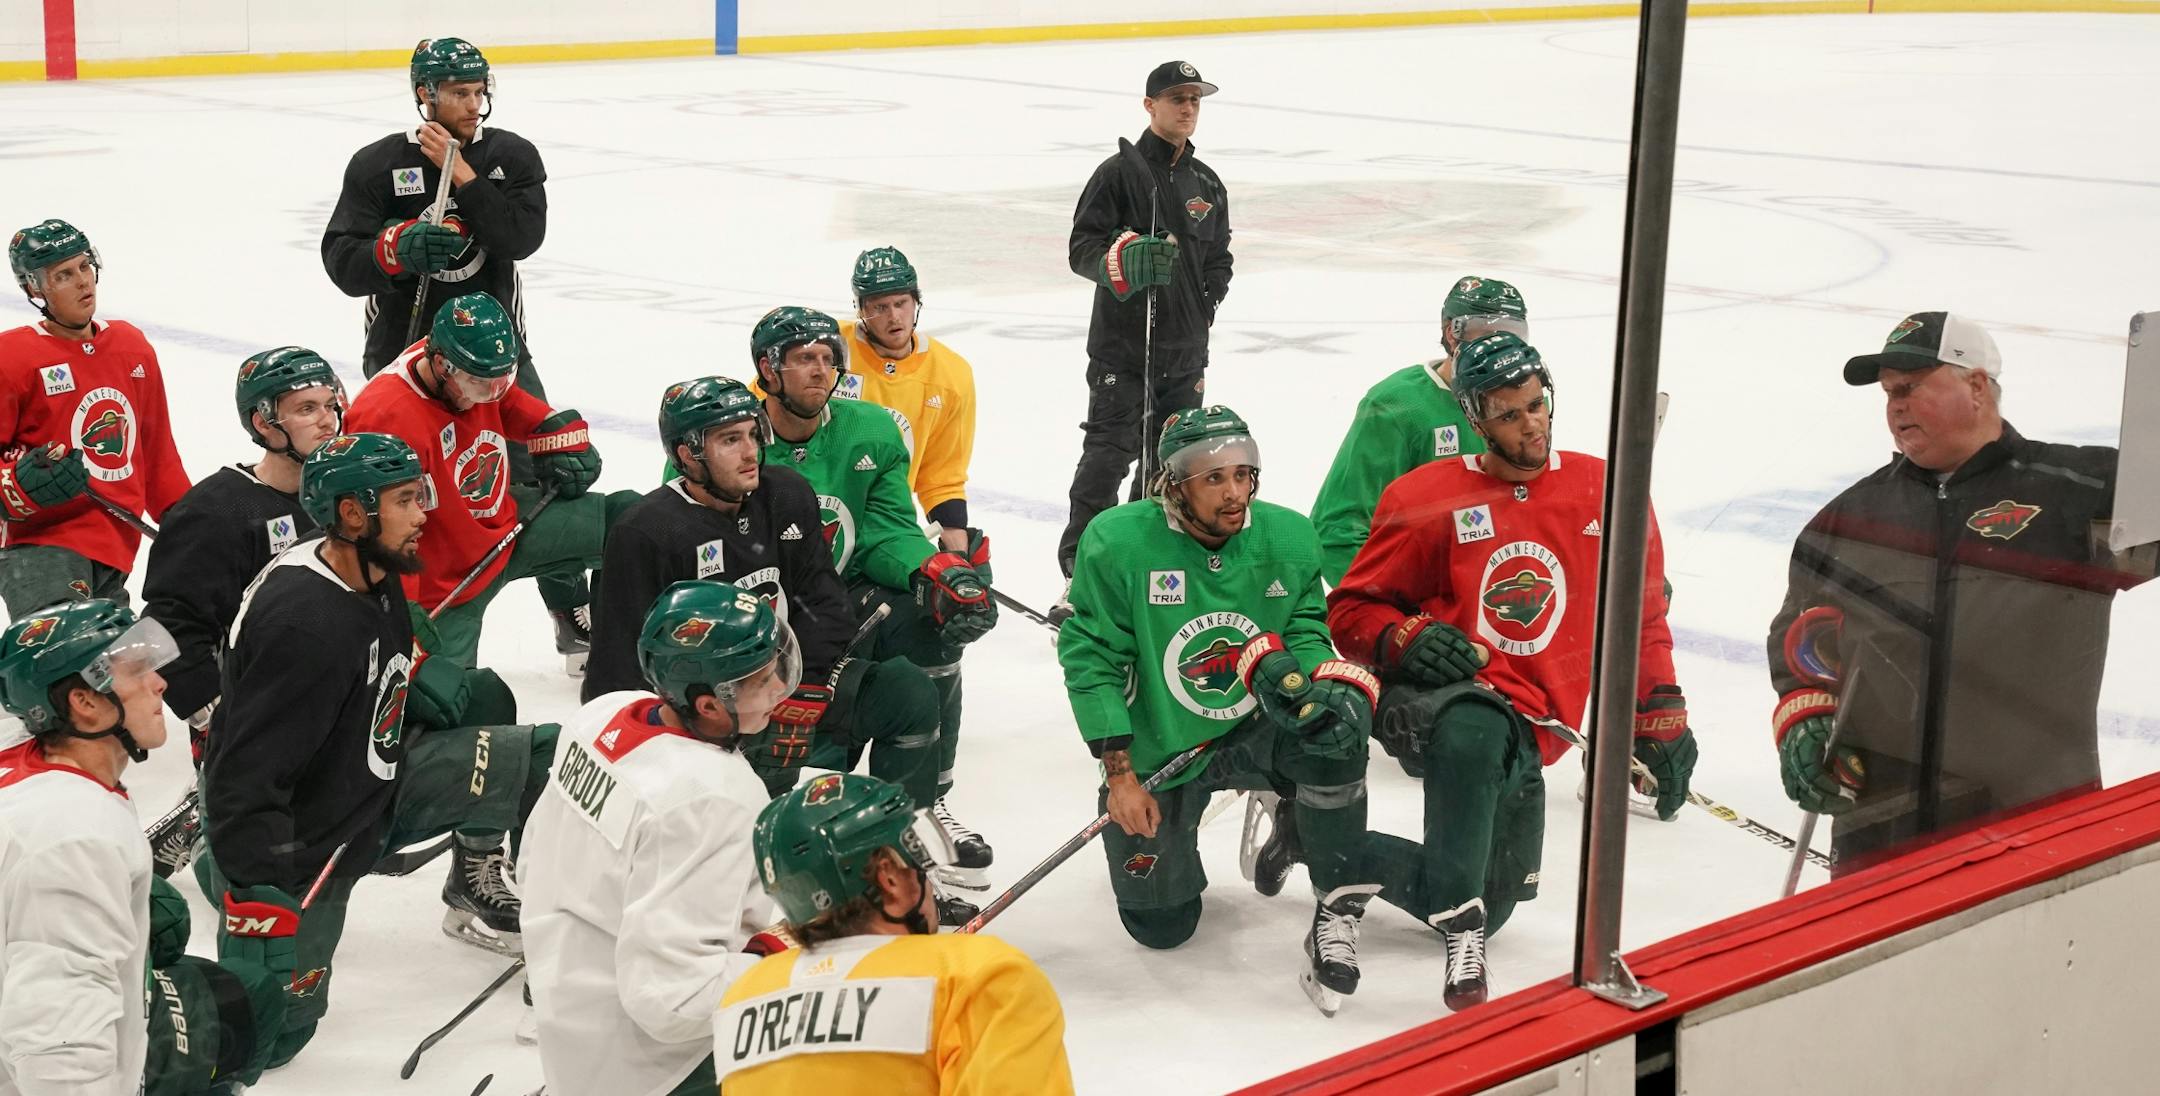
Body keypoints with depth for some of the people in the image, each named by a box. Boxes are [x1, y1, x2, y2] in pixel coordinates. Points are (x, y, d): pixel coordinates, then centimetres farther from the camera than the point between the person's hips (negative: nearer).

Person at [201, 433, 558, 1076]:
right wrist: (258, 905, -31)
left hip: (372, 790, 8)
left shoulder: (375, 579, -4)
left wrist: (416, 674, 8)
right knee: (271, 1034, -1)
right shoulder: (305, 625, -33)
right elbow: (245, 781, -32)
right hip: (298, 842, -8)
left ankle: (475, 884, 19)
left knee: (541, 758, -4)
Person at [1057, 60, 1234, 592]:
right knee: (1110, 452, -11)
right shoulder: (1119, 173, -5)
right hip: (1121, 343, -6)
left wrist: (1207, 301, 7)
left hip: (1186, 348, 6)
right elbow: (1081, 249, -10)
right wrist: (1124, 258, -28)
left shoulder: (1207, 184, 14)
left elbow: (1218, 257, 24)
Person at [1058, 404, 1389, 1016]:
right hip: (1156, 755, -1)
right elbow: (1091, 659, -15)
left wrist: (1307, 675, -26)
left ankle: (1336, 913, -17)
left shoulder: (1288, 538, -11)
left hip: (1257, 734, 1)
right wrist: (1119, 774, -17)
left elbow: (1307, 630, 0)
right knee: (1160, 926, 1)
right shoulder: (1118, 542, -19)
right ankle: (1171, 832, 38)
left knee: (1335, 720, -33)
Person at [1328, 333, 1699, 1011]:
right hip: (1430, 696, -4)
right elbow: (1353, 609, 3)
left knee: (1489, 905, 9)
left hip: (1528, 731, 5)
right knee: (1477, 735, -42)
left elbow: (1641, 620, 15)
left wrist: (1661, 720, 12)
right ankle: (1461, 945, -36)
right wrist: (1405, 640, -17)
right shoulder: (1425, 499, -3)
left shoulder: (1607, 495, 5)